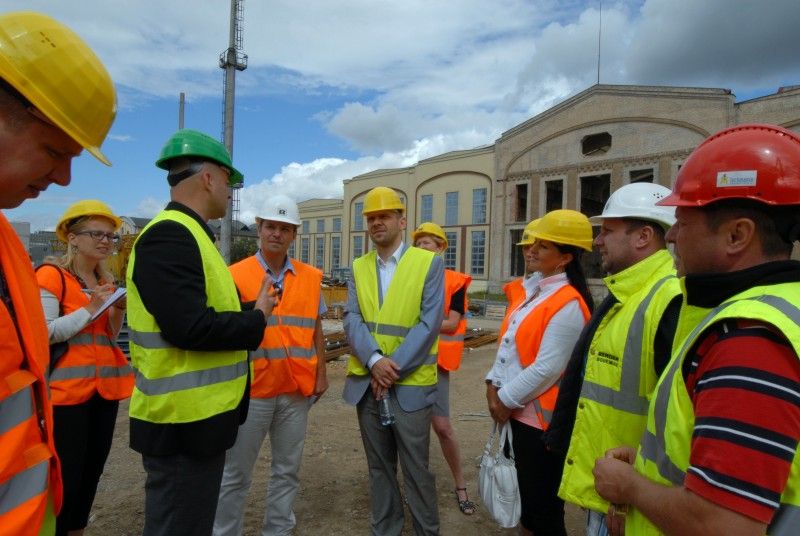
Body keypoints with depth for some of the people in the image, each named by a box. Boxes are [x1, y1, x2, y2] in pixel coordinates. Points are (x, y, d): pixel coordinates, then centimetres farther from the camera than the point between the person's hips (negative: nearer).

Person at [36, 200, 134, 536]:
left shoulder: (106, 282, 14)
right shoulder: (51, 275, -7)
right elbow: (44, 333, -16)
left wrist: (118, 309, 1)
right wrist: (90, 308, -16)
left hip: (105, 387, 7)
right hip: (68, 390, -7)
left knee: (91, 473, 14)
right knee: (65, 478, -3)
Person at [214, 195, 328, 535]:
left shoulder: (311, 277, 5)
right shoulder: (236, 275, -5)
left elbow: (315, 329, 9)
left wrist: (321, 373, 7)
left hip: (297, 389, 3)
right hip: (251, 388, -3)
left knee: (287, 470, 16)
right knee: (235, 473, 10)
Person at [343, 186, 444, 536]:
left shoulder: (429, 262, -4)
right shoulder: (358, 267, 7)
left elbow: (429, 323, -11)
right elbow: (352, 320, -2)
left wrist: (393, 368, -15)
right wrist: (374, 361, -18)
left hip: (410, 384, -4)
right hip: (367, 382, 4)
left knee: (416, 469, 7)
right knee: (379, 466, 17)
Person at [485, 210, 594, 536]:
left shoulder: (568, 305, -20)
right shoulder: (530, 290, 7)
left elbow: (547, 369, -23)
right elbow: (507, 343, 11)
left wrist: (506, 399, -13)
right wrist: (494, 384, 2)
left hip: (540, 417, -8)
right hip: (514, 411, 8)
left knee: (541, 508, 9)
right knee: (519, 494, 24)